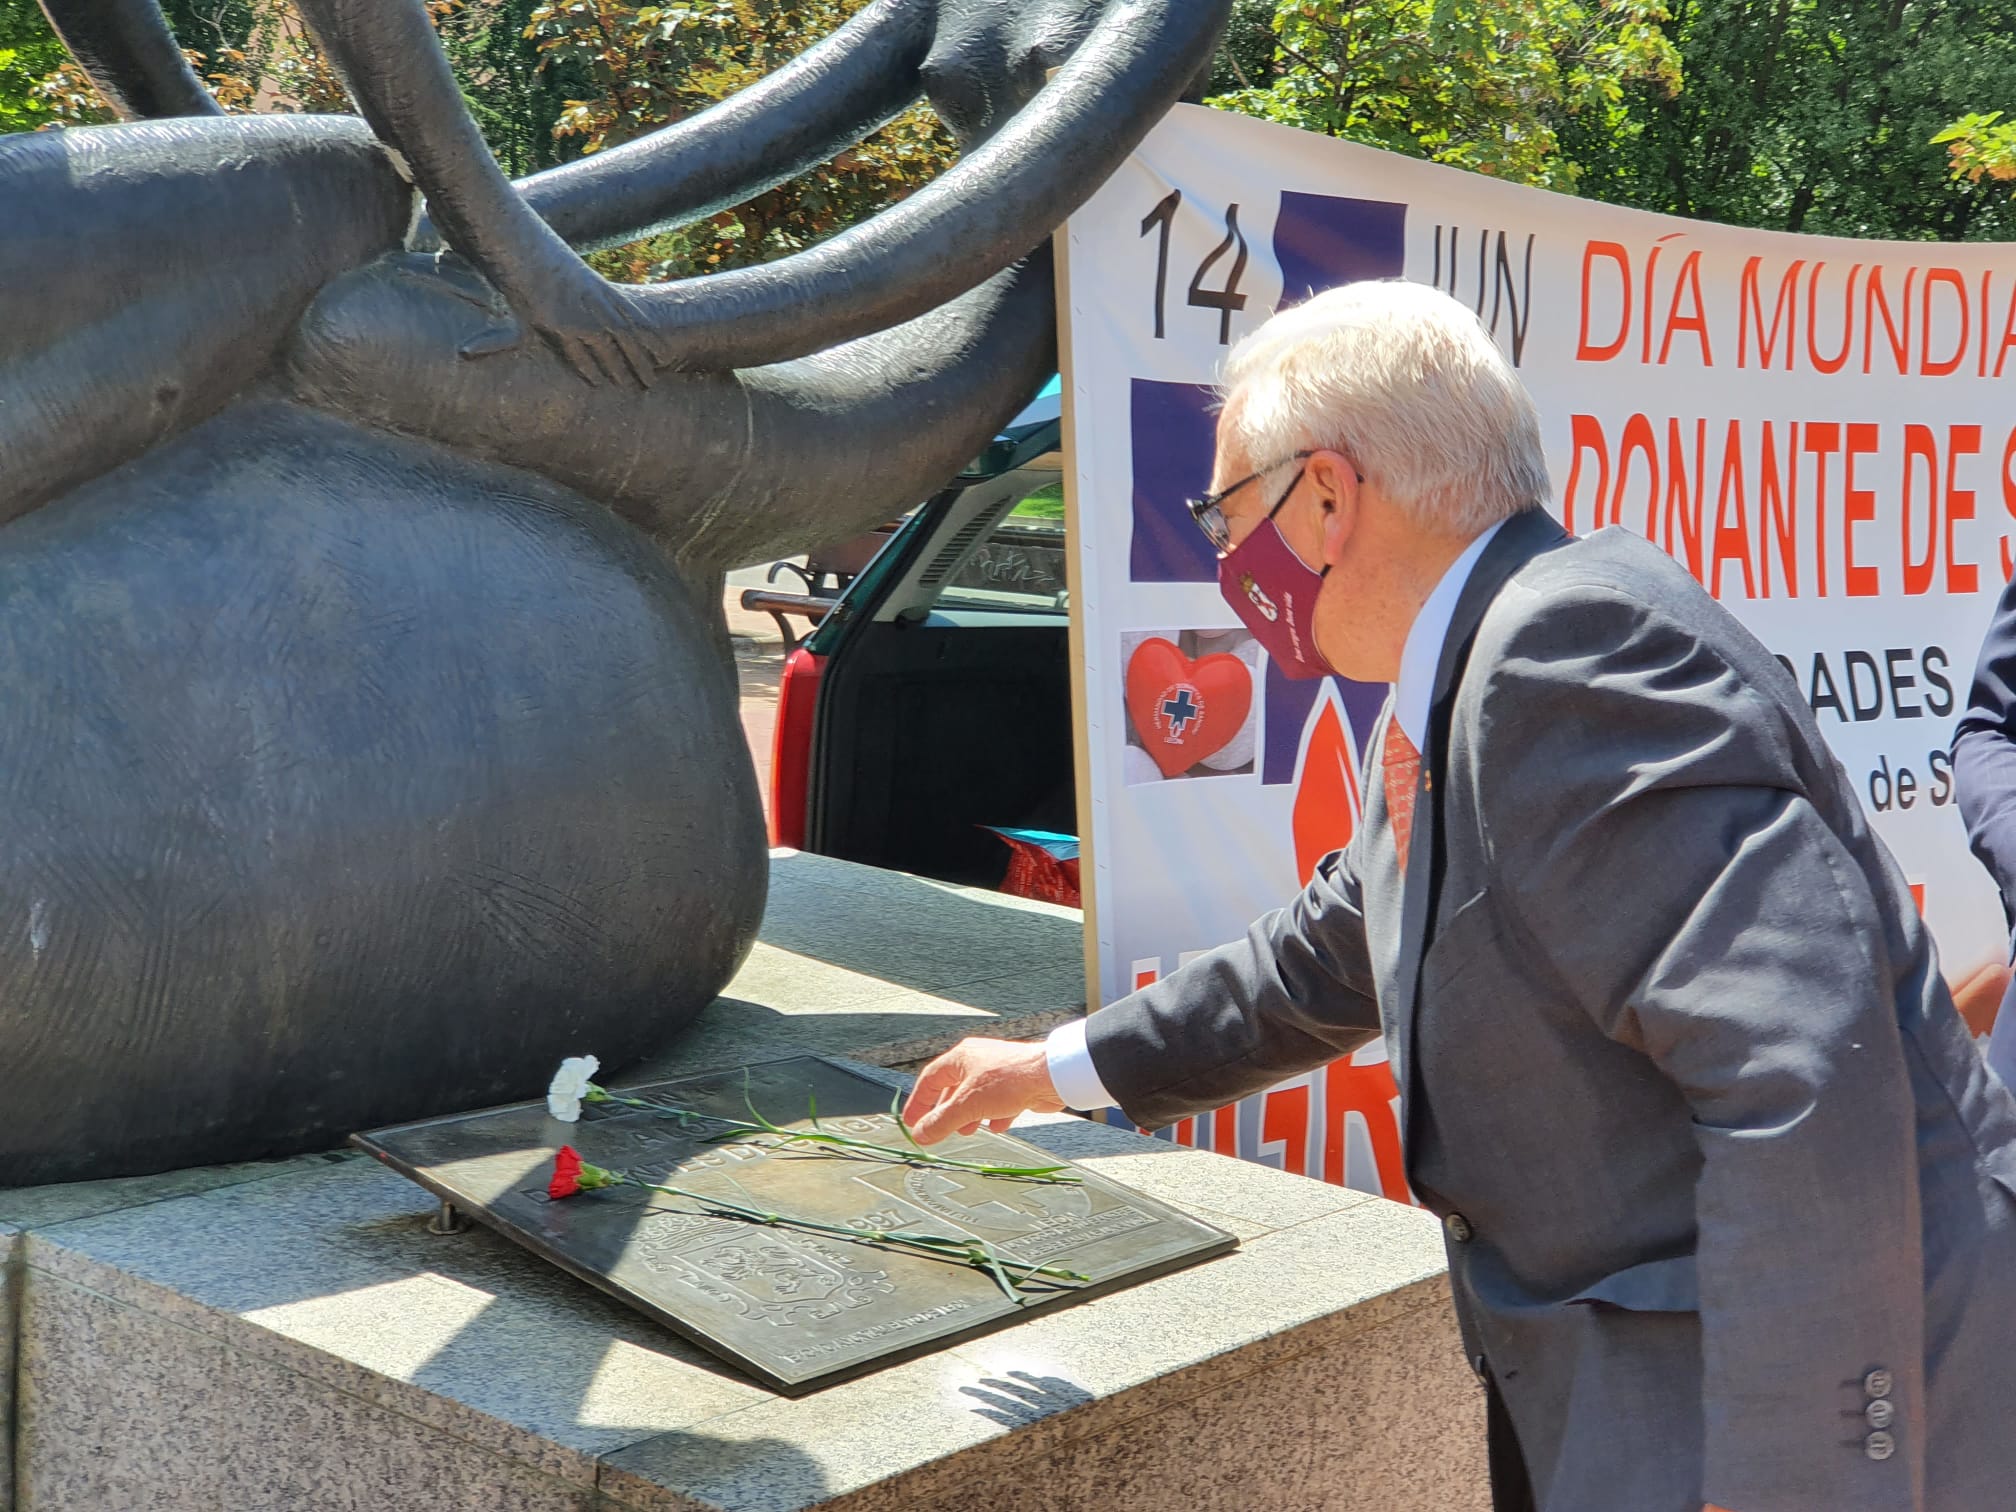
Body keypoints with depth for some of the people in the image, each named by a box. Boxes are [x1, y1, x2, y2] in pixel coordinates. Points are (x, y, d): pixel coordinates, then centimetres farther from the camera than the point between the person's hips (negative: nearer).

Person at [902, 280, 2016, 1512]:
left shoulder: (1577, 646, -22)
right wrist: (1061, 1070, 29)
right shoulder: (1451, 707, 10)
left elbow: (1805, 1075, -30)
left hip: (1809, 1408, -9)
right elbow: (1327, 966, 25)